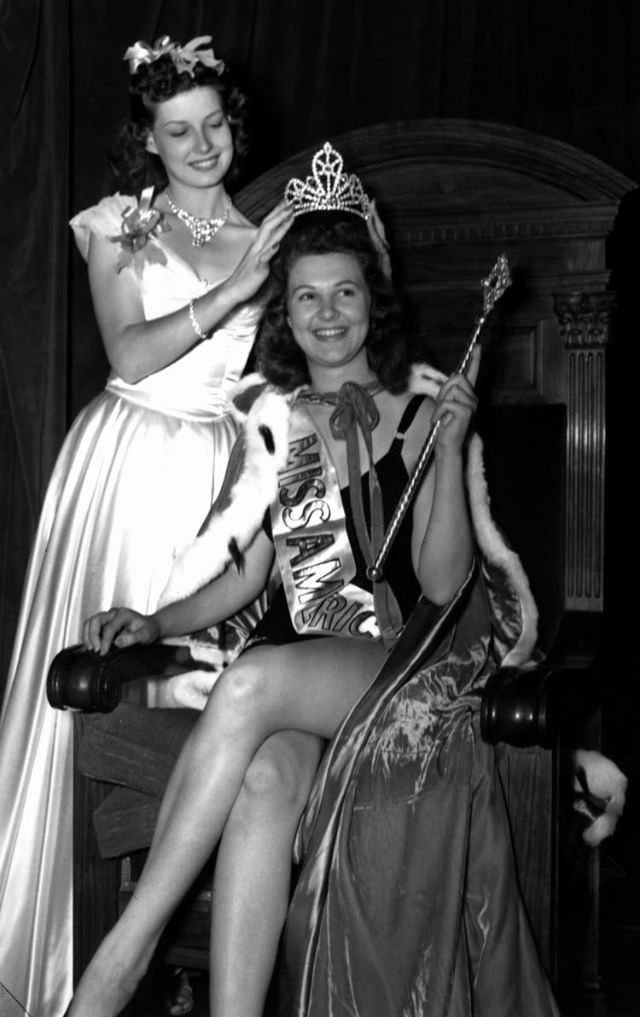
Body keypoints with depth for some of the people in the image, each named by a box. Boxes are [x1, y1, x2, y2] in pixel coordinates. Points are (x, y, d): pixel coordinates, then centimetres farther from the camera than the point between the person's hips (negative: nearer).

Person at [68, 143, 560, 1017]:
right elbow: (251, 571, 18)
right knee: (259, 780, -33)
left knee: (253, 680, -33)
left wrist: (449, 449, -16)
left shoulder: (421, 411, 4)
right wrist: (155, 623, 3)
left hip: (405, 655, -3)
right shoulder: (274, 419, 16)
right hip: (296, 659, 3)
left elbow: (444, 583, -4)